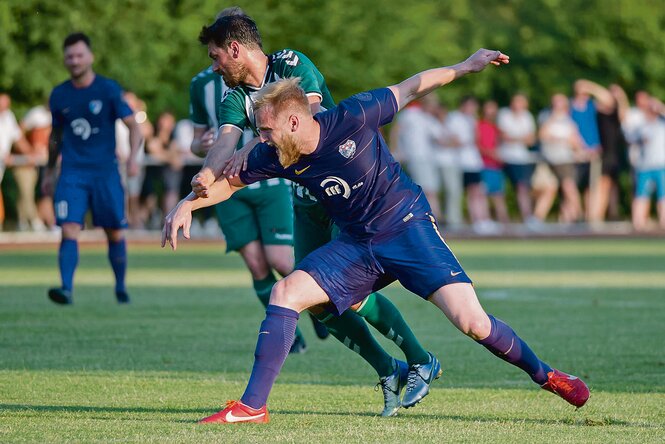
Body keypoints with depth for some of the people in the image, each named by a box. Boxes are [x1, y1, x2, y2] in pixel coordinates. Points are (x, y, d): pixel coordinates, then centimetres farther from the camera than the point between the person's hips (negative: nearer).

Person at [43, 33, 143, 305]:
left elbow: (133, 126, -2)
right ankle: (66, 288, -22)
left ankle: (120, 287, 23)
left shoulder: (108, 90, -2)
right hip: (72, 173, 1)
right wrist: (50, 171, 23)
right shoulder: (59, 95, 7)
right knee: (69, 231, -14)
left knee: (115, 233, 6)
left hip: (105, 172, -1)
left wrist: (132, 157, -18)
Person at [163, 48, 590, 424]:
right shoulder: (275, 156, -7)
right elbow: (232, 181, 10)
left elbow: (409, 88, -6)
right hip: (357, 246, 5)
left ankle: (544, 374, 5)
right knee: (285, 293, -11)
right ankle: (253, 406, -7)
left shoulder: (352, 118, -21)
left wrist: (466, 66, -6)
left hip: (409, 226, -5)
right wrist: (188, 204, -5)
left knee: (471, 322, -18)